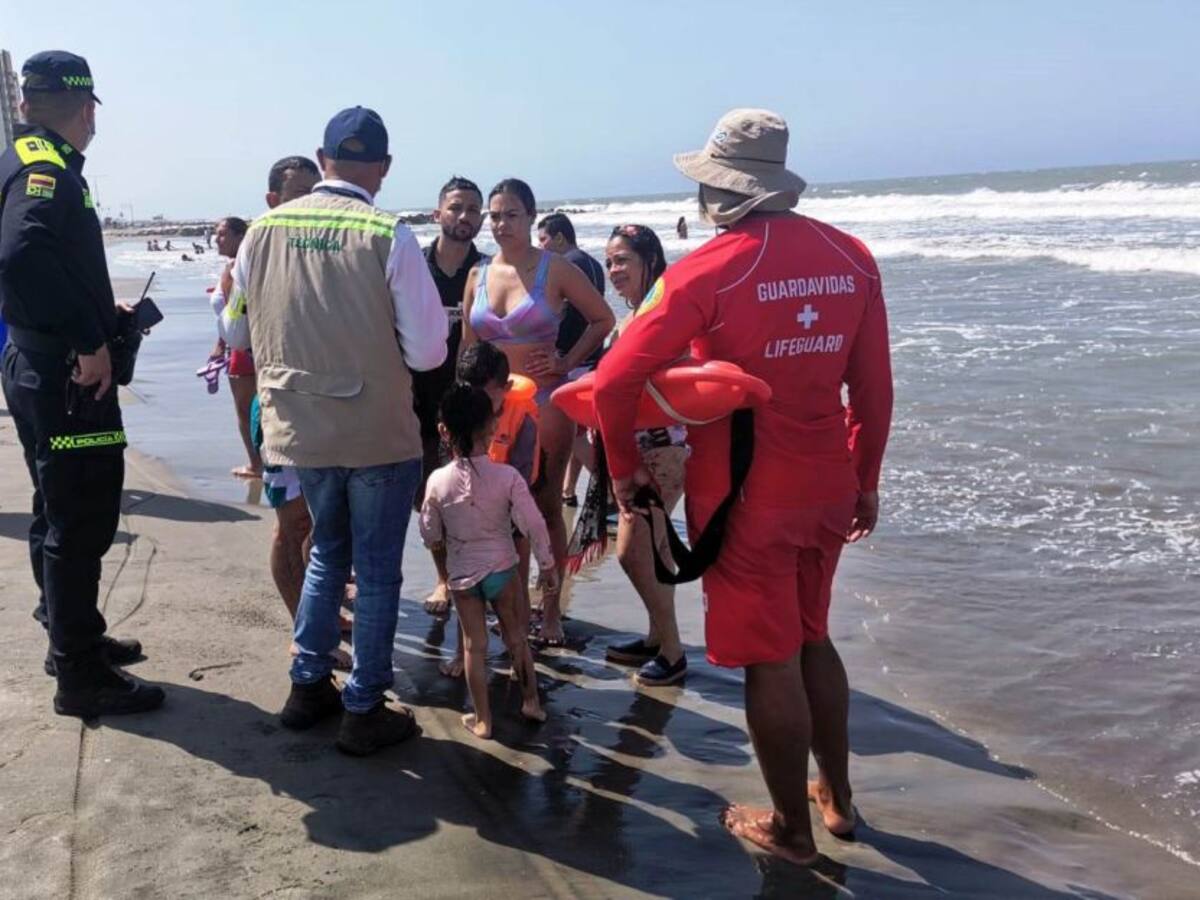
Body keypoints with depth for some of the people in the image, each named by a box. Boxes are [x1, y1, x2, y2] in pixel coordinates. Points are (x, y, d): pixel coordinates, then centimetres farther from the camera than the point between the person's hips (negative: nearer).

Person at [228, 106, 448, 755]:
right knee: (376, 570, 10)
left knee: (328, 551, 24)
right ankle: (364, 712, 18)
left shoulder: (263, 231, -2)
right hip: (379, 433, -4)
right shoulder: (388, 236, -15)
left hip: (300, 428, 4)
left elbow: (237, 332, 10)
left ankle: (309, 686, 30)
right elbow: (427, 352, -15)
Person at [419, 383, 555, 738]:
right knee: (516, 636, 18)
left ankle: (482, 719, 18)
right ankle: (531, 701, 31)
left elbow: (430, 535, -5)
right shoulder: (507, 476, -18)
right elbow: (533, 525, -14)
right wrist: (548, 565, 0)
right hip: (503, 569, 0)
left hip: (462, 574, 0)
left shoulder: (438, 481, -15)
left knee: (475, 645, 11)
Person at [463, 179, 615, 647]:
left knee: (547, 507, 2)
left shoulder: (555, 269, -4)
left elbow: (603, 318, 1)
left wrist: (568, 362, -6)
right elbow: (468, 346, 13)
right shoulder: (478, 275, 8)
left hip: (545, 401, -4)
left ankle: (550, 608, 12)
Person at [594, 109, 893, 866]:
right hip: (826, 485, 6)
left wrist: (625, 468, 0)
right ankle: (837, 794, 36)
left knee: (769, 660, 8)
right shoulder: (852, 257, 0)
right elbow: (875, 388, 5)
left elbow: (615, 382, -16)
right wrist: (865, 480, 16)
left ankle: (792, 828, 22)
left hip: (745, 492, -5)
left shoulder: (708, 270, -15)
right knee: (811, 638, 24)